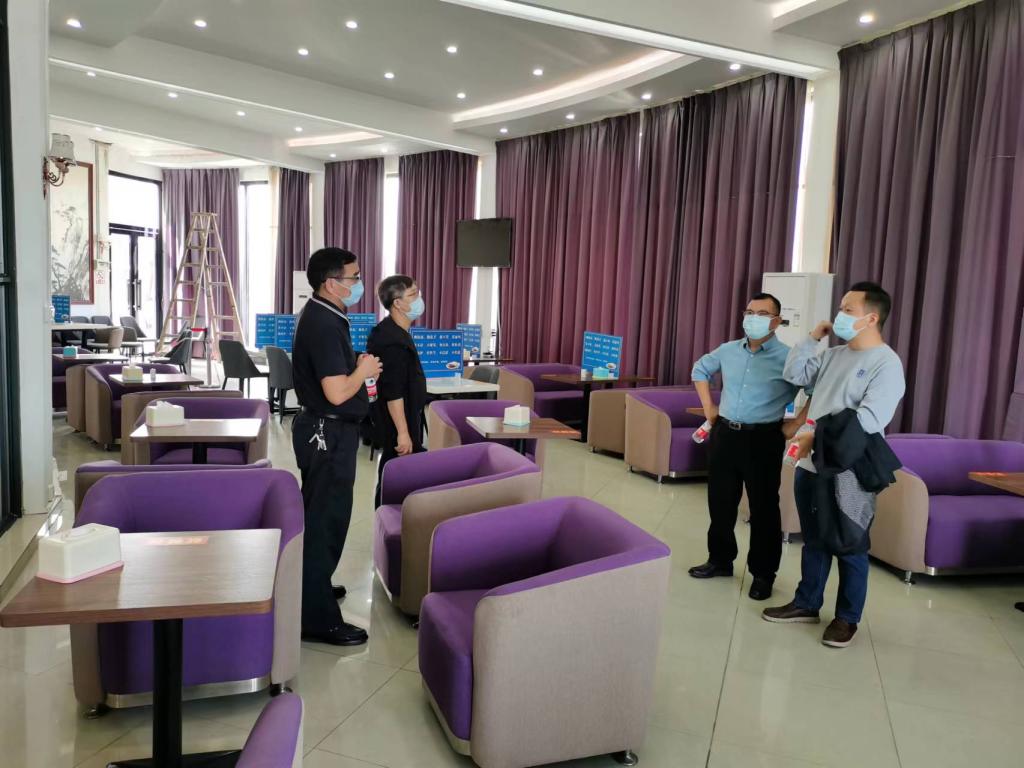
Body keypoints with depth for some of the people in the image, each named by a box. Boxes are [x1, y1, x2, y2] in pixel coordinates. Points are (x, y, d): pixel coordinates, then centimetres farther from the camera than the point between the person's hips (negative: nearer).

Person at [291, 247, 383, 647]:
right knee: (327, 518, -4)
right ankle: (318, 618, 5)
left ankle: (311, 588, 39)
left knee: (318, 513, 22)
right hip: (328, 433, -11)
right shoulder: (324, 325, -22)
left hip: (322, 428, 11)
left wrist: (357, 366, 8)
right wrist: (364, 370, -10)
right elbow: (337, 392, -27)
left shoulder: (320, 316, 11)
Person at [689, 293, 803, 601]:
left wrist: (795, 425, -10)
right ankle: (720, 560, 30)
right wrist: (708, 407, 15)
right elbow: (700, 370, 22)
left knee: (763, 508, 4)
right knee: (720, 502, 13)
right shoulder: (728, 351, 6)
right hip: (724, 434, 5)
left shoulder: (788, 358, -9)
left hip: (763, 439, -5)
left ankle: (763, 574, 18)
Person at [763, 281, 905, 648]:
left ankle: (847, 618, 22)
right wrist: (812, 338, 6)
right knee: (813, 541, 18)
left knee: (850, 548, 7)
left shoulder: (887, 363, -12)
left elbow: (870, 419, -22)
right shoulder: (833, 354, 11)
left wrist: (818, 435, -22)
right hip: (810, 466, 7)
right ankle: (806, 604, 31)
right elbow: (794, 374, 14)